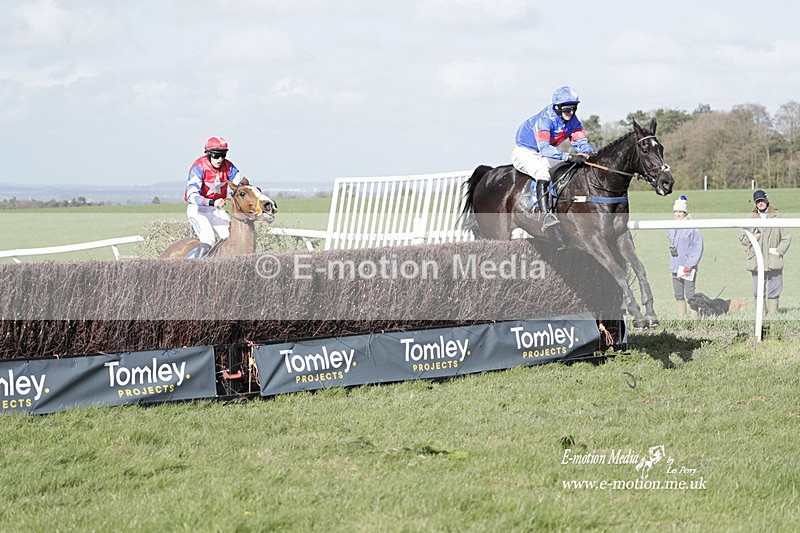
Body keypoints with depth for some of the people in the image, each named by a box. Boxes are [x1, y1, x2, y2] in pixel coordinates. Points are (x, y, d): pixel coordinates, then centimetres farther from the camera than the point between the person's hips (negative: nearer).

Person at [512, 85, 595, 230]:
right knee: (542, 171, -36)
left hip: (544, 156, 8)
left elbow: (581, 142, -5)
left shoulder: (572, 120, -6)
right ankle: (544, 215, -44)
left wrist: (590, 154, -29)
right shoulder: (544, 119, -30)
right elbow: (544, 148, -42)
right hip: (524, 153, -8)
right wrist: (569, 157, -53)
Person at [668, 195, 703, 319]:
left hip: (688, 268, -7)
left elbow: (698, 247, -11)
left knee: (690, 294, -7)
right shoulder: (672, 229, 12)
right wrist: (672, 264, 11)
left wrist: (690, 265, -16)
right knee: (678, 296, 10)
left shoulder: (692, 228, -9)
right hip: (675, 267, 7)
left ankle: (694, 320, -4)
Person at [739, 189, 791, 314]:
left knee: (774, 290, -1)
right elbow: (742, 238, 15)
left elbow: (786, 238, 7)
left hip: (774, 261, -1)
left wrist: (779, 251, -5)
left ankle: (772, 313, 3)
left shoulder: (776, 217, 4)